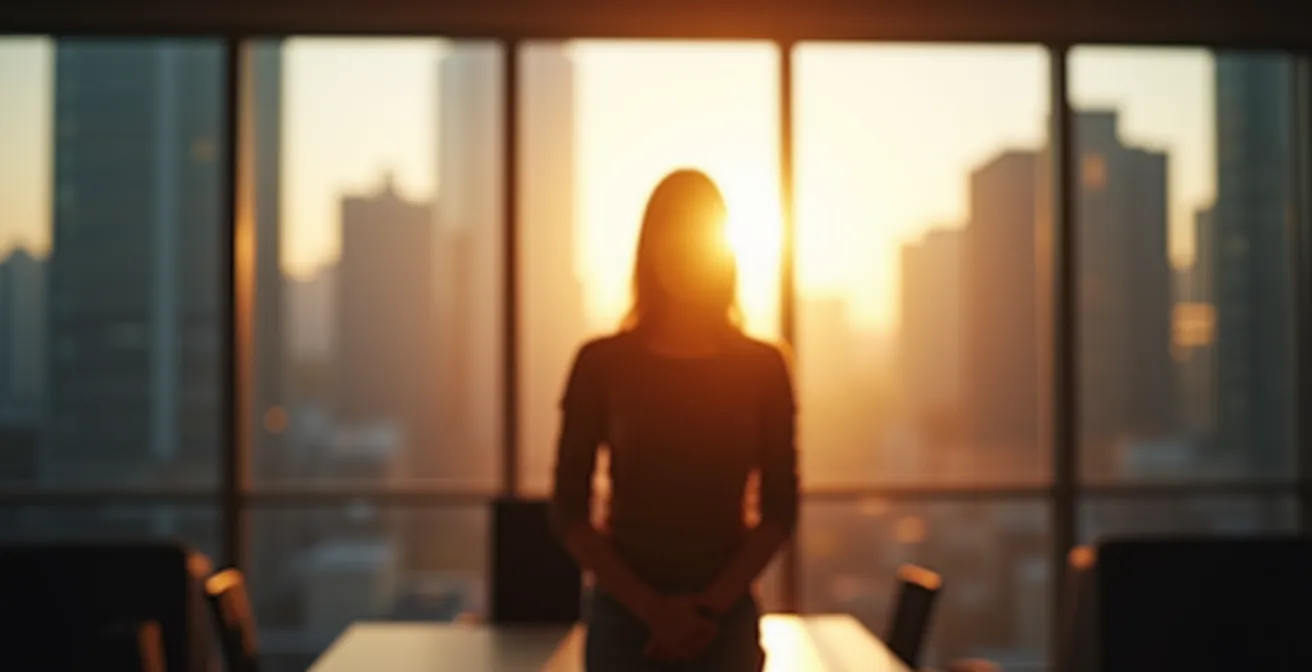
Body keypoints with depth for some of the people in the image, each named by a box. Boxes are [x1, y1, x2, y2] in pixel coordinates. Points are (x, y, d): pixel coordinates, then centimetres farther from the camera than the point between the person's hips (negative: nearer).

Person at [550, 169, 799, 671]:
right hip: (625, 614, 0)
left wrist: (711, 604, -6)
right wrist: (649, 606, -8)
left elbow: (779, 508, 5)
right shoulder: (602, 364, 2)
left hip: (726, 617, 1)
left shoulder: (762, 366, 4)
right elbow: (569, 510, 1)